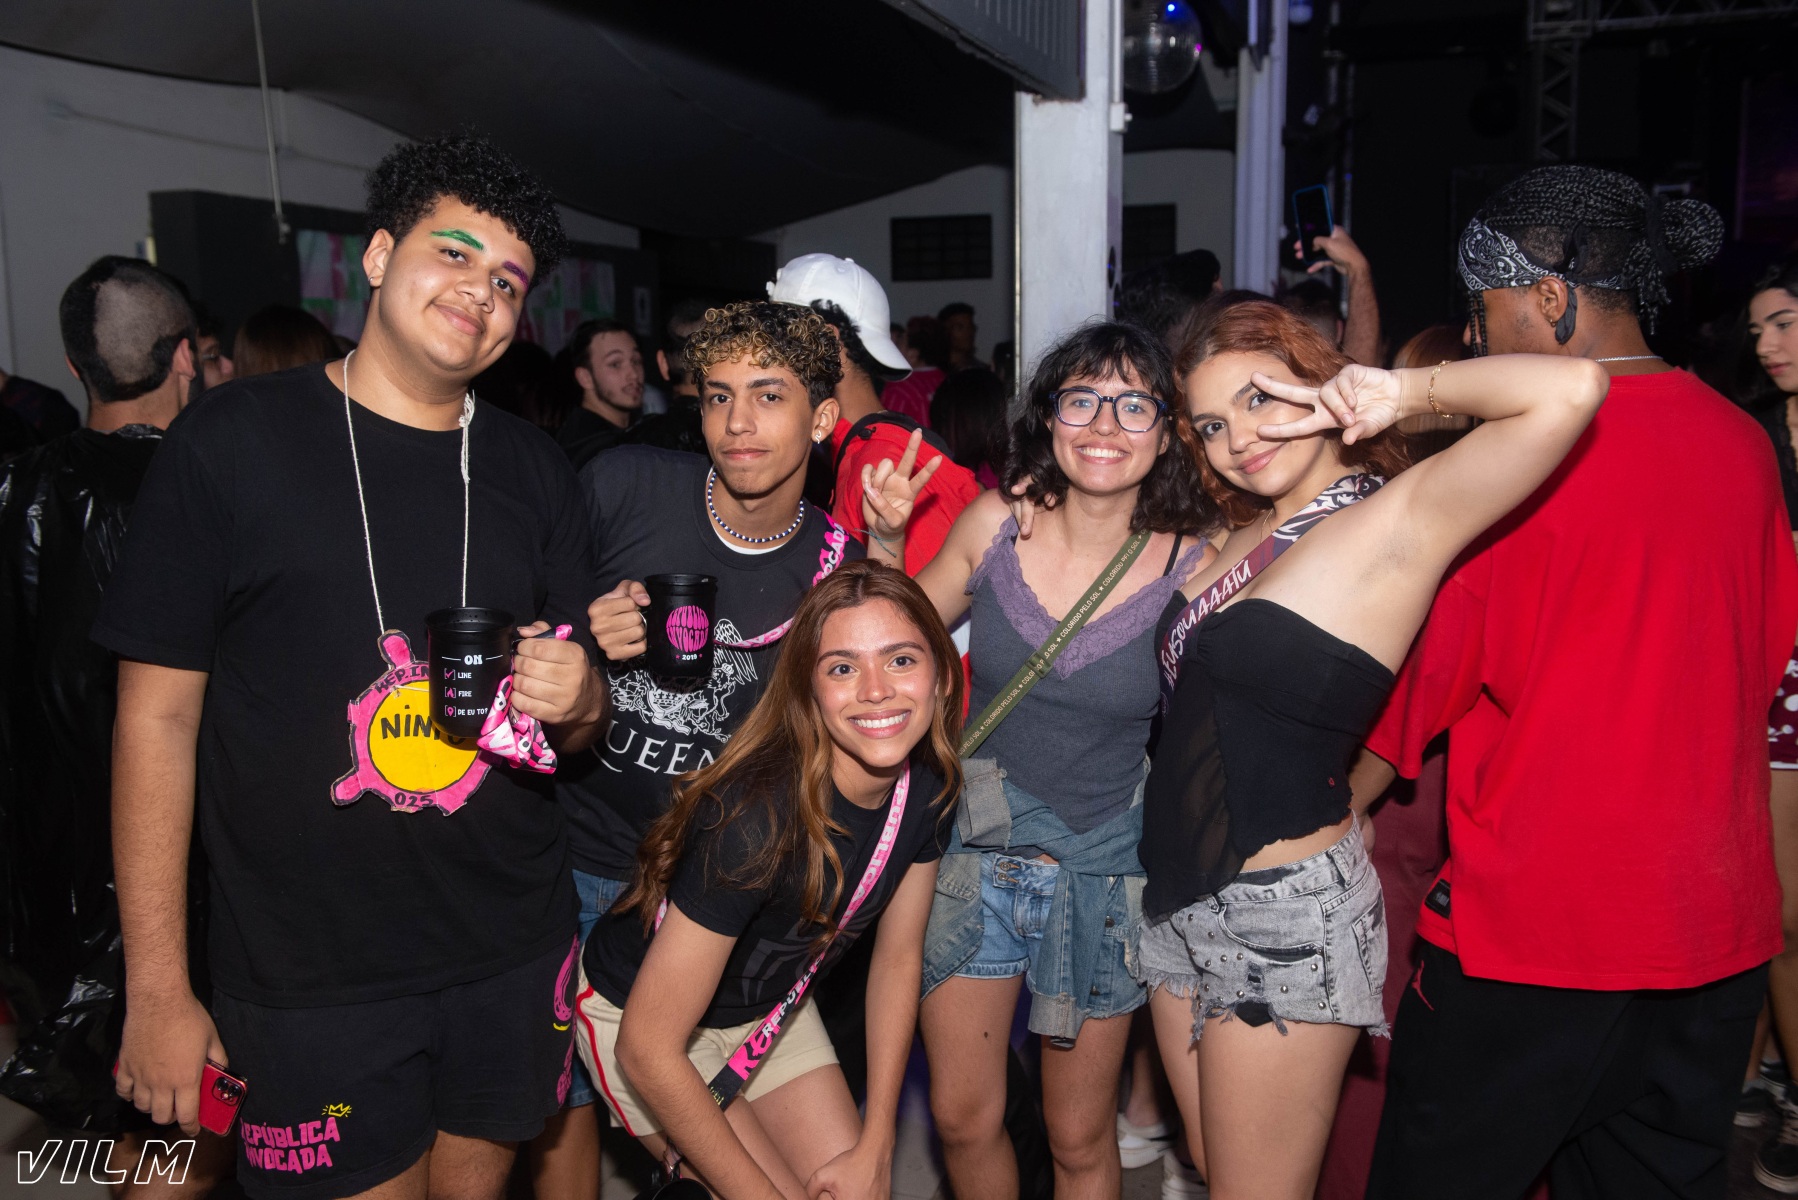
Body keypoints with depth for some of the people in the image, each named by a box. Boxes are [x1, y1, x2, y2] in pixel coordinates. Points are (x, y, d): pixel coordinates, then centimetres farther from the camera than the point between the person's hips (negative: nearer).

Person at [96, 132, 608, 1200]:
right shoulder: (234, 441, -7)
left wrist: (579, 696, -13)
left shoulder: (535, 471, 5)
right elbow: (158, 717, -6)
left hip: (512, 958, 4)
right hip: (309, 980, -3)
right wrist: (156, 990, -7)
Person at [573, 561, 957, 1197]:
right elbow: (647, 1048, -30)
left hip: (773, 1003, 6)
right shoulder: (760, 817, -36)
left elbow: (898, 957, -2)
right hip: (637, 1010, -6)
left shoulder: (928, 785, -16)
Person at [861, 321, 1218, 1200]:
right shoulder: (997, 523, -9)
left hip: (1101, 872, -1)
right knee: (963, 1119, 13)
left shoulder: (1192, 569, -14)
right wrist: (884, 541, -7)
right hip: (976, 852, 2)